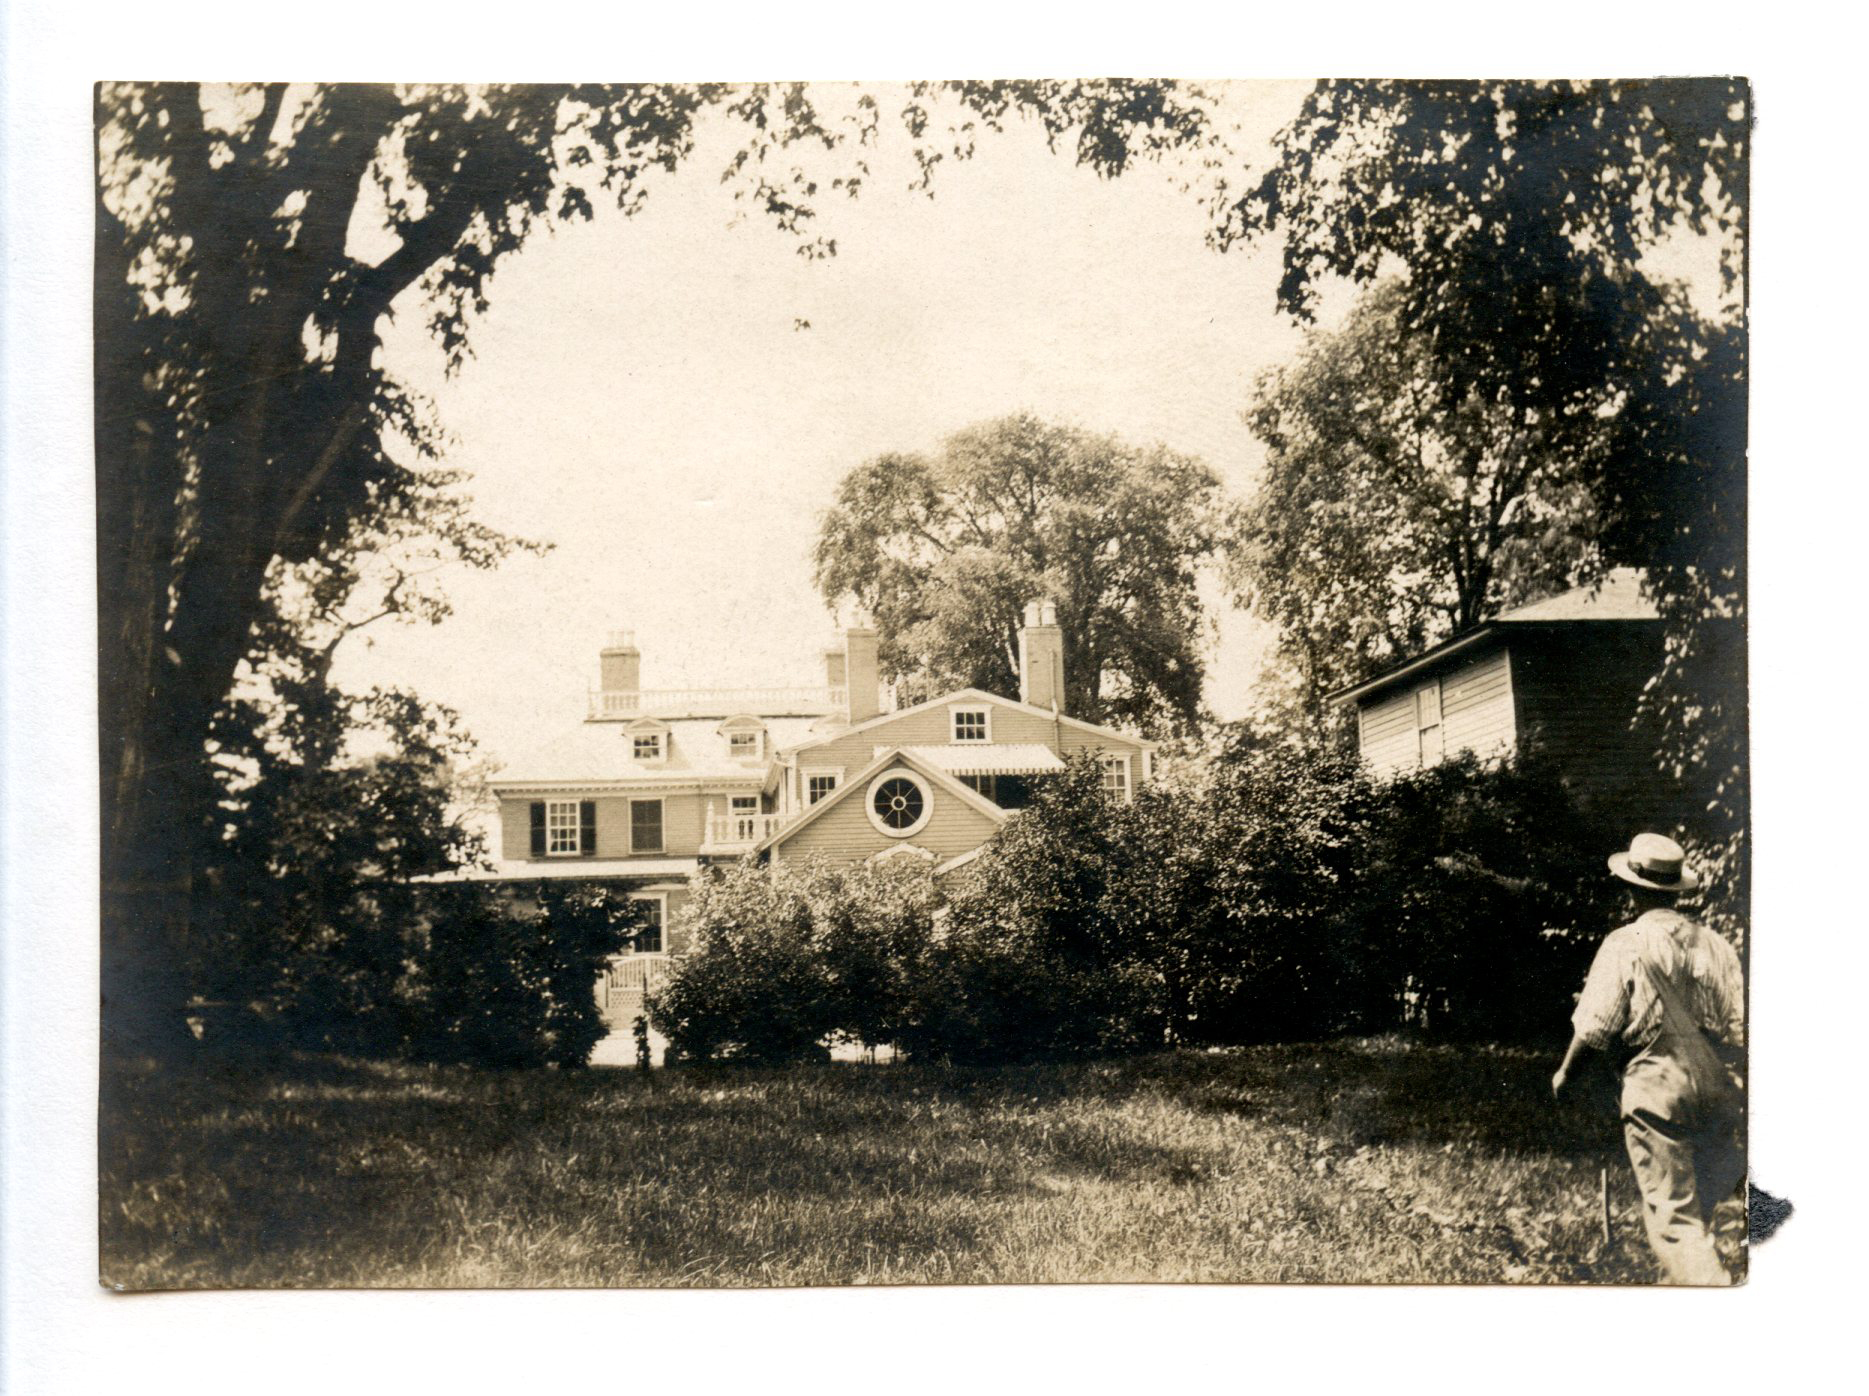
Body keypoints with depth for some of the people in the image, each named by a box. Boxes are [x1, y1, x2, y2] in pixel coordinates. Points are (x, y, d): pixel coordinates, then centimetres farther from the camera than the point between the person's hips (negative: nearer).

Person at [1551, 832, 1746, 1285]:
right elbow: (1737, 1027, 8)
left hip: (1656, 1090, -5)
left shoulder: (1625, 945, -7)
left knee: (1673, 1213, -3)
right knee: (1701, 1208, 18)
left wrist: (1566, 1070, 9)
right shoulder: (1713, 945, 6)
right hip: (1717, 1090, 5)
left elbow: (1595, 1026, -7)